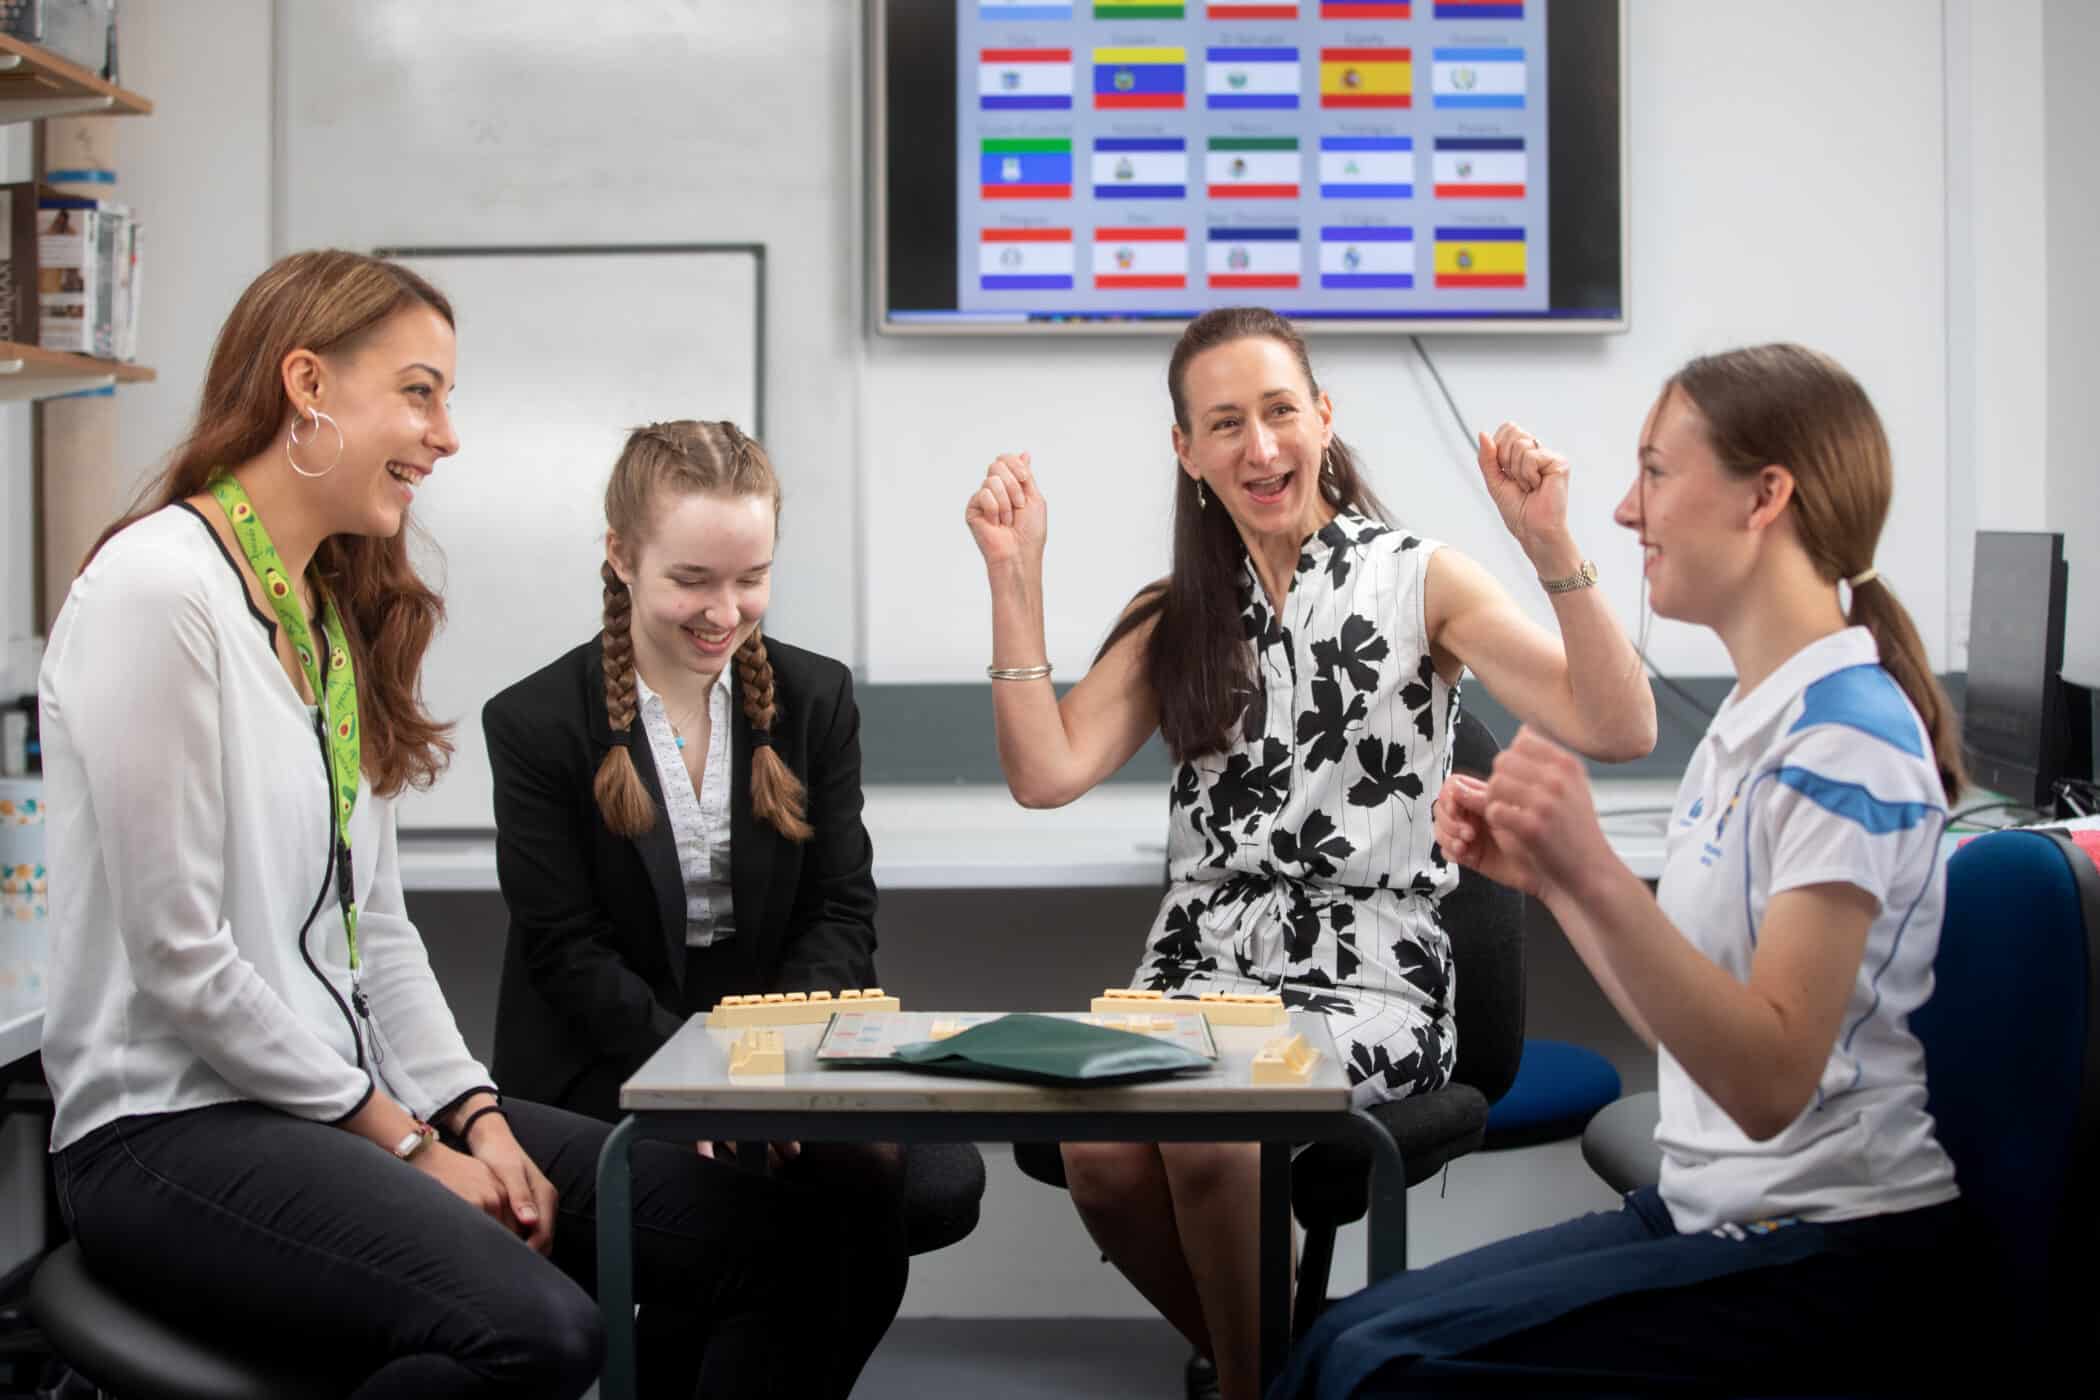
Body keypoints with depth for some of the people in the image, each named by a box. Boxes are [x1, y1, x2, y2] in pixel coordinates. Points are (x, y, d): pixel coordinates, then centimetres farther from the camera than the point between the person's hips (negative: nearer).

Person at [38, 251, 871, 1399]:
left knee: (782, 1240, -7)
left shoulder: (335, 610, 16)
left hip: (355, 1093, 8)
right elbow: (180, 962, -15)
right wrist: (407, 1143, -10)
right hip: (175, 1128, -8)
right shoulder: (157, 591, -11)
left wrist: (474, 1114, 0)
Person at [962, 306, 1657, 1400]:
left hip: (1370, 970, -3)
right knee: (1098, 1145, -27)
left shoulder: (1420, 581, 3)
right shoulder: (1173, 619, 14)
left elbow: (1620, 731, -9)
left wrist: (1552, 547, -21)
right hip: (1200, 962, 3)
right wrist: (1016, 579, -5)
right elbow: (1046, 774, -1)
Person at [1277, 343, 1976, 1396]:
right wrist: (1541, 873, 7)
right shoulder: (1752, 718, 11)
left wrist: (1597, 874, -36)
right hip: (1708, 1212, 9)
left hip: (1833, 1264, -8)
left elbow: (1769, 1080, -26)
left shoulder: (1848, 737, -18)